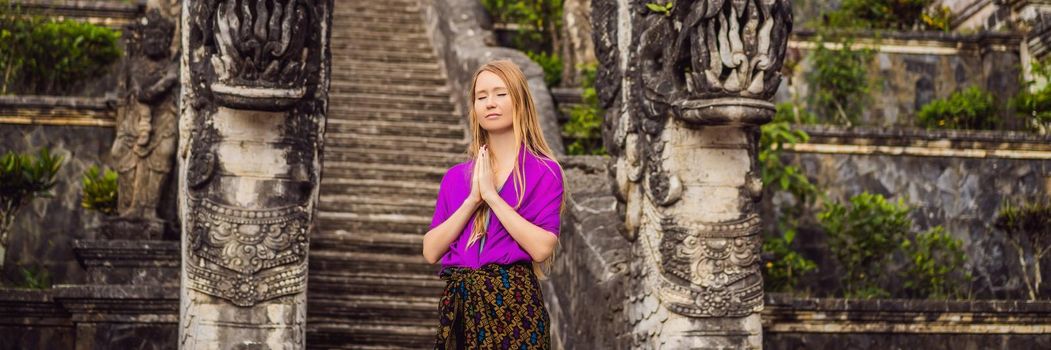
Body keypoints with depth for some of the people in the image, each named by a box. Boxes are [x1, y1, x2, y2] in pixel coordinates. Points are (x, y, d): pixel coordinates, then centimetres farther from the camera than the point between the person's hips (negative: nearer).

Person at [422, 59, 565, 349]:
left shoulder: (544, 171, 0)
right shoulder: (455, 177, 11)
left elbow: (542, 247, -13)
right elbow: (430, 251, 1)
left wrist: (491, 194, -12)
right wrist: (472, 200, -9)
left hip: (513, 301, -3)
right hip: (459, 302, 4)